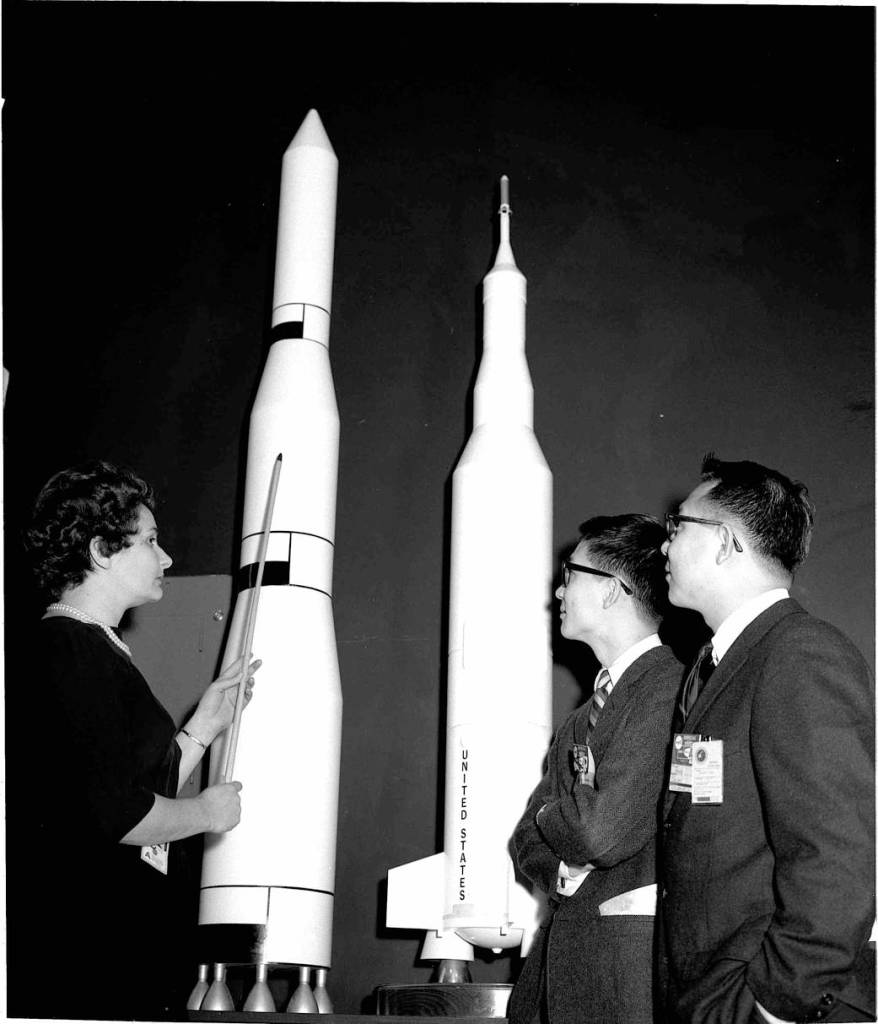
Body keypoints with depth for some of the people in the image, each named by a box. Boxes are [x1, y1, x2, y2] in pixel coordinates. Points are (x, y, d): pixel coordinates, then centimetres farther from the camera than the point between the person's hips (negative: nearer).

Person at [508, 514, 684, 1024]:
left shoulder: (670, 686, -13)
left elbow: (605, 829, -21)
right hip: (565, 949, 7)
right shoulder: (581, 720, 16)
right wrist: (563, 873, -6)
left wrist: (547, 817, 0)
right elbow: (528, 840, 16)